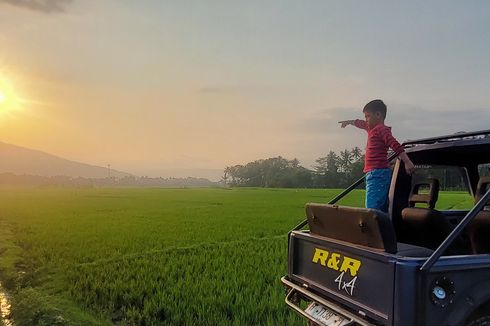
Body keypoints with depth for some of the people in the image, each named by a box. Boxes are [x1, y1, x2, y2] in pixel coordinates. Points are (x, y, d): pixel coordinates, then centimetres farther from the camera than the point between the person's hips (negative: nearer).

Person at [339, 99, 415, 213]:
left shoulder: (381, 129, -9)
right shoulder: (372, 128, 20)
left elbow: (396, 145, -22)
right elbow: (361, 124, 41)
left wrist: (407, 162, -33)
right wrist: (349, 122, 59)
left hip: (377, 174, -10)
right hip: (376, 174, 10)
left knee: (372, 209, -20)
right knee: (382, 210, 11)